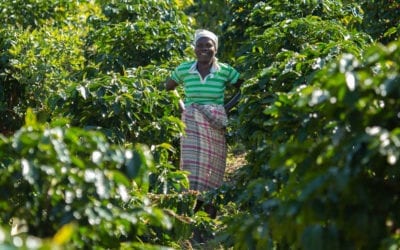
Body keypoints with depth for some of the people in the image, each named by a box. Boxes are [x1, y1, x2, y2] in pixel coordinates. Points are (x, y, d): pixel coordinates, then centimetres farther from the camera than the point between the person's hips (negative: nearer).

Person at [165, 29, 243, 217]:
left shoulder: (225, 71, -3)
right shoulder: (184, 70, 0)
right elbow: (169, 88, 17)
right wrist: (181, 108, 7)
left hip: (216, 125, 0)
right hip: (192, 124, 0)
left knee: (213, 167, 4)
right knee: (192, 165, -7)